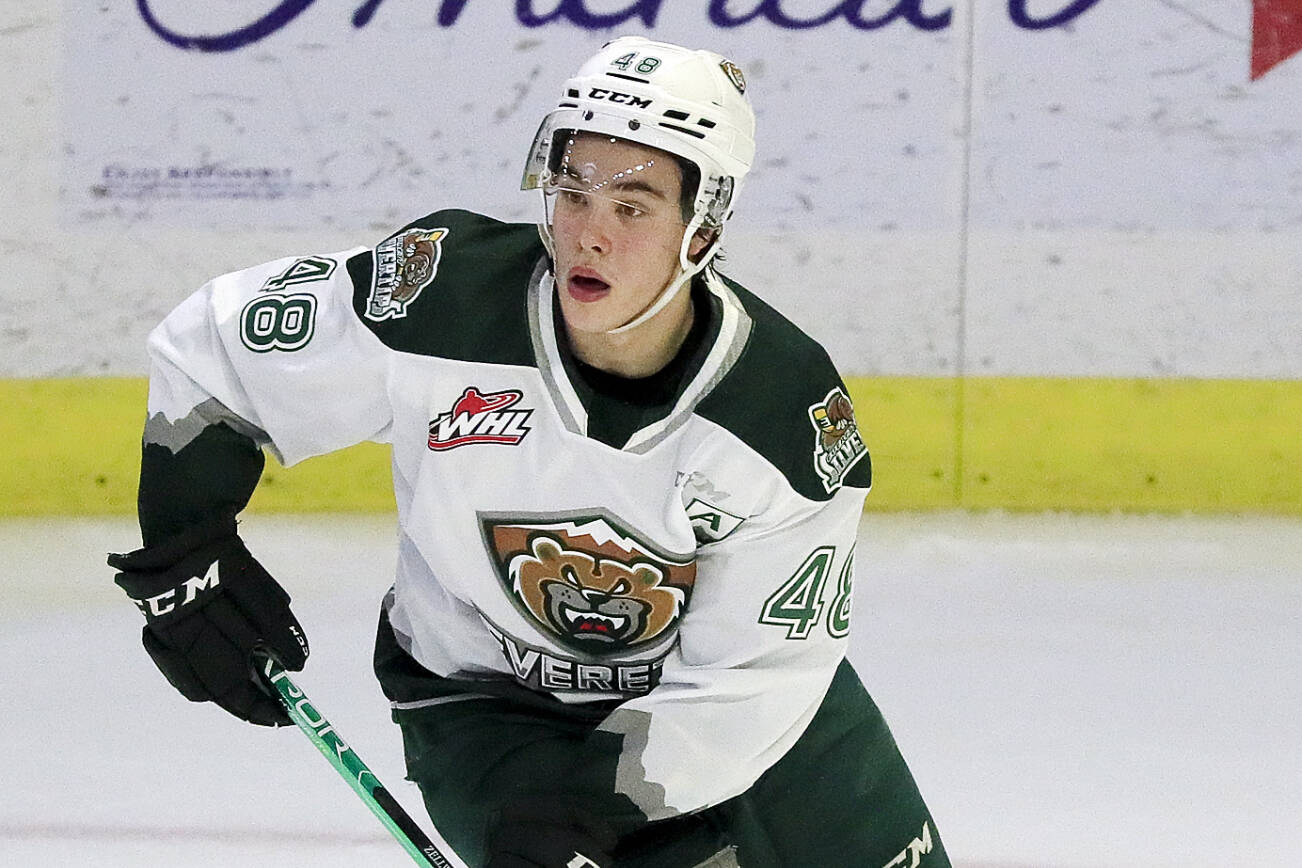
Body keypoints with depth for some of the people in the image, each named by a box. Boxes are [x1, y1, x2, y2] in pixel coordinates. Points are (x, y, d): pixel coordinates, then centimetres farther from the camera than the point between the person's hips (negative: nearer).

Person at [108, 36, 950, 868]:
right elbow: (205, 348, -11)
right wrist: (183, 557, -10)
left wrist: (588, 797, -30)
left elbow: (752, 677, -22)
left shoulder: (798, 416, -25)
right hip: (487, 699, -2)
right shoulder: (440, 295, -26)